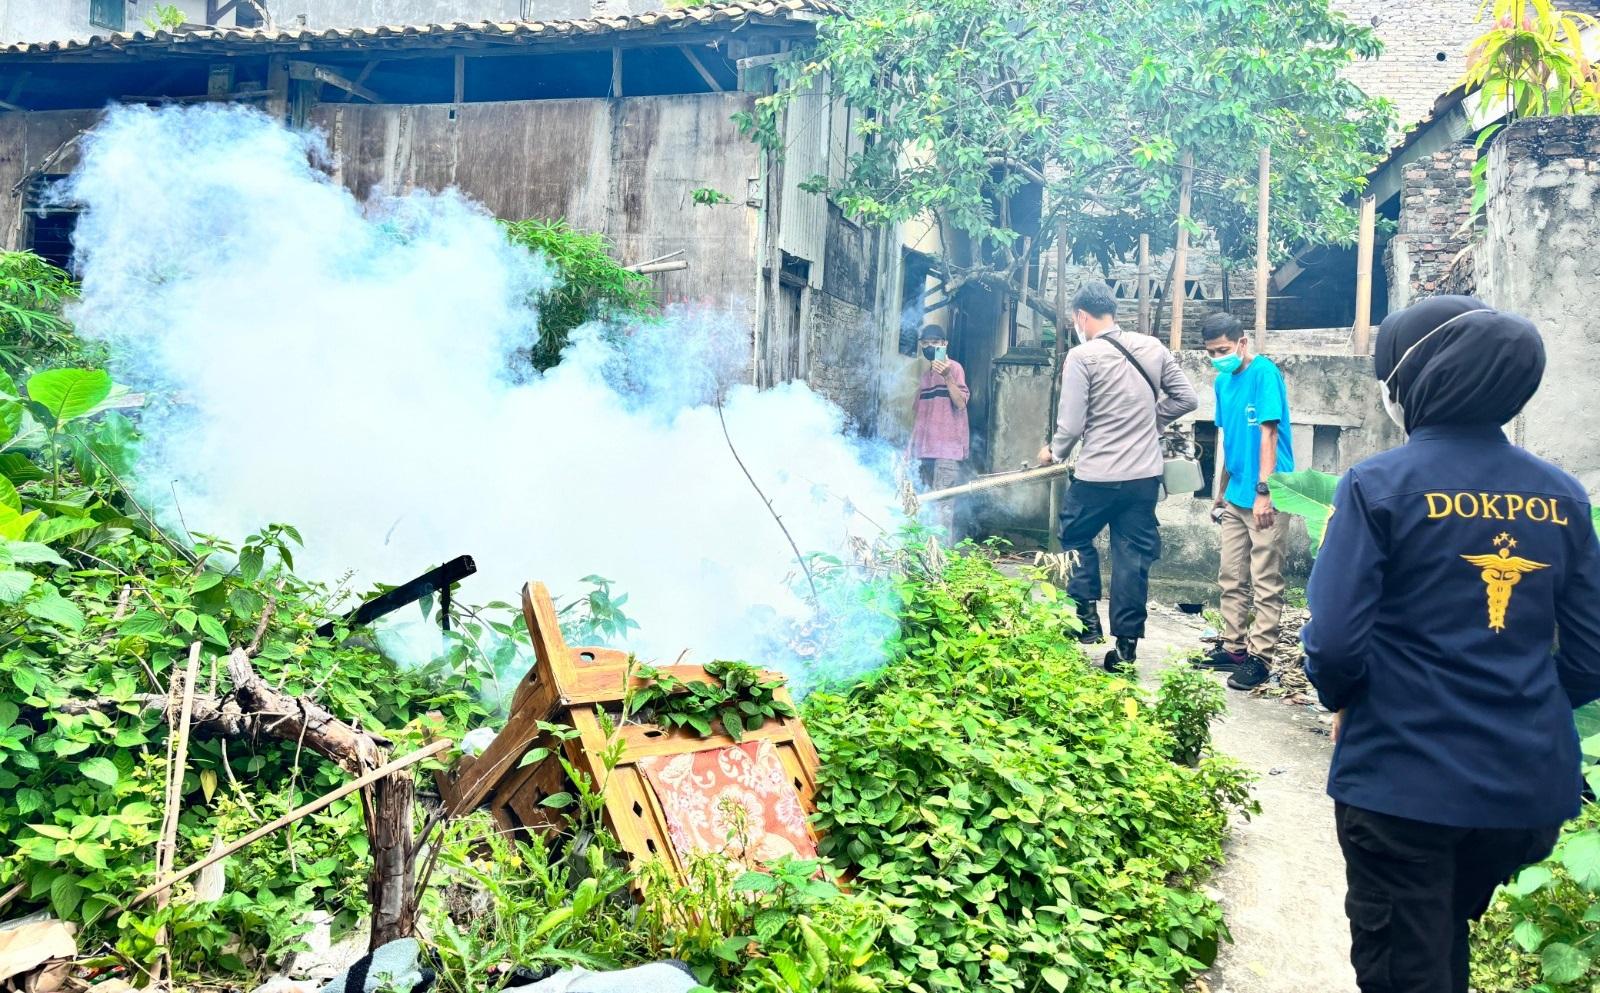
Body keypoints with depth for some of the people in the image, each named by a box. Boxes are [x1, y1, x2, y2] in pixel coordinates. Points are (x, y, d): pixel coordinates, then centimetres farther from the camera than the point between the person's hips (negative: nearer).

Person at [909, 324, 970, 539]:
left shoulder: (954, 368, -2)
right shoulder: (926, 372, 19)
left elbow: (961, 404, -14)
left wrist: (947, 377, -26)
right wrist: (911, 444, 16)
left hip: (947, 447, -7)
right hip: (927, 447, 7)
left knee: (942, 502, -13)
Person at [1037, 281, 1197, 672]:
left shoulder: (1082, 356, -11)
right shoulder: (1153, 347, 4)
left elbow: (1071, 424, -11)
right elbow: (1186, 398, 10)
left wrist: (1054, 453, 8)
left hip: (1097, 475, -4)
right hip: (1146, 475, 4)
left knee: (1076, 540, 20)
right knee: (1133, 558, 9)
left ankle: (1086, 616, 15)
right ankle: (1126, 644, 11)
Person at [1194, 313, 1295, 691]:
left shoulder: (1264, 372, -11)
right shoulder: (1223, 381, 11)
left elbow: (1269, 433, -16)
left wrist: (1263, 492, -21)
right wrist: (1221, 494, 21)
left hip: (1266, 498, -8)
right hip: (1236, 497, 8)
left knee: (1266, 582, -1)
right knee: (1232, 580, 13)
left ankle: (1261, 657, 4)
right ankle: (1233, 647, 23)